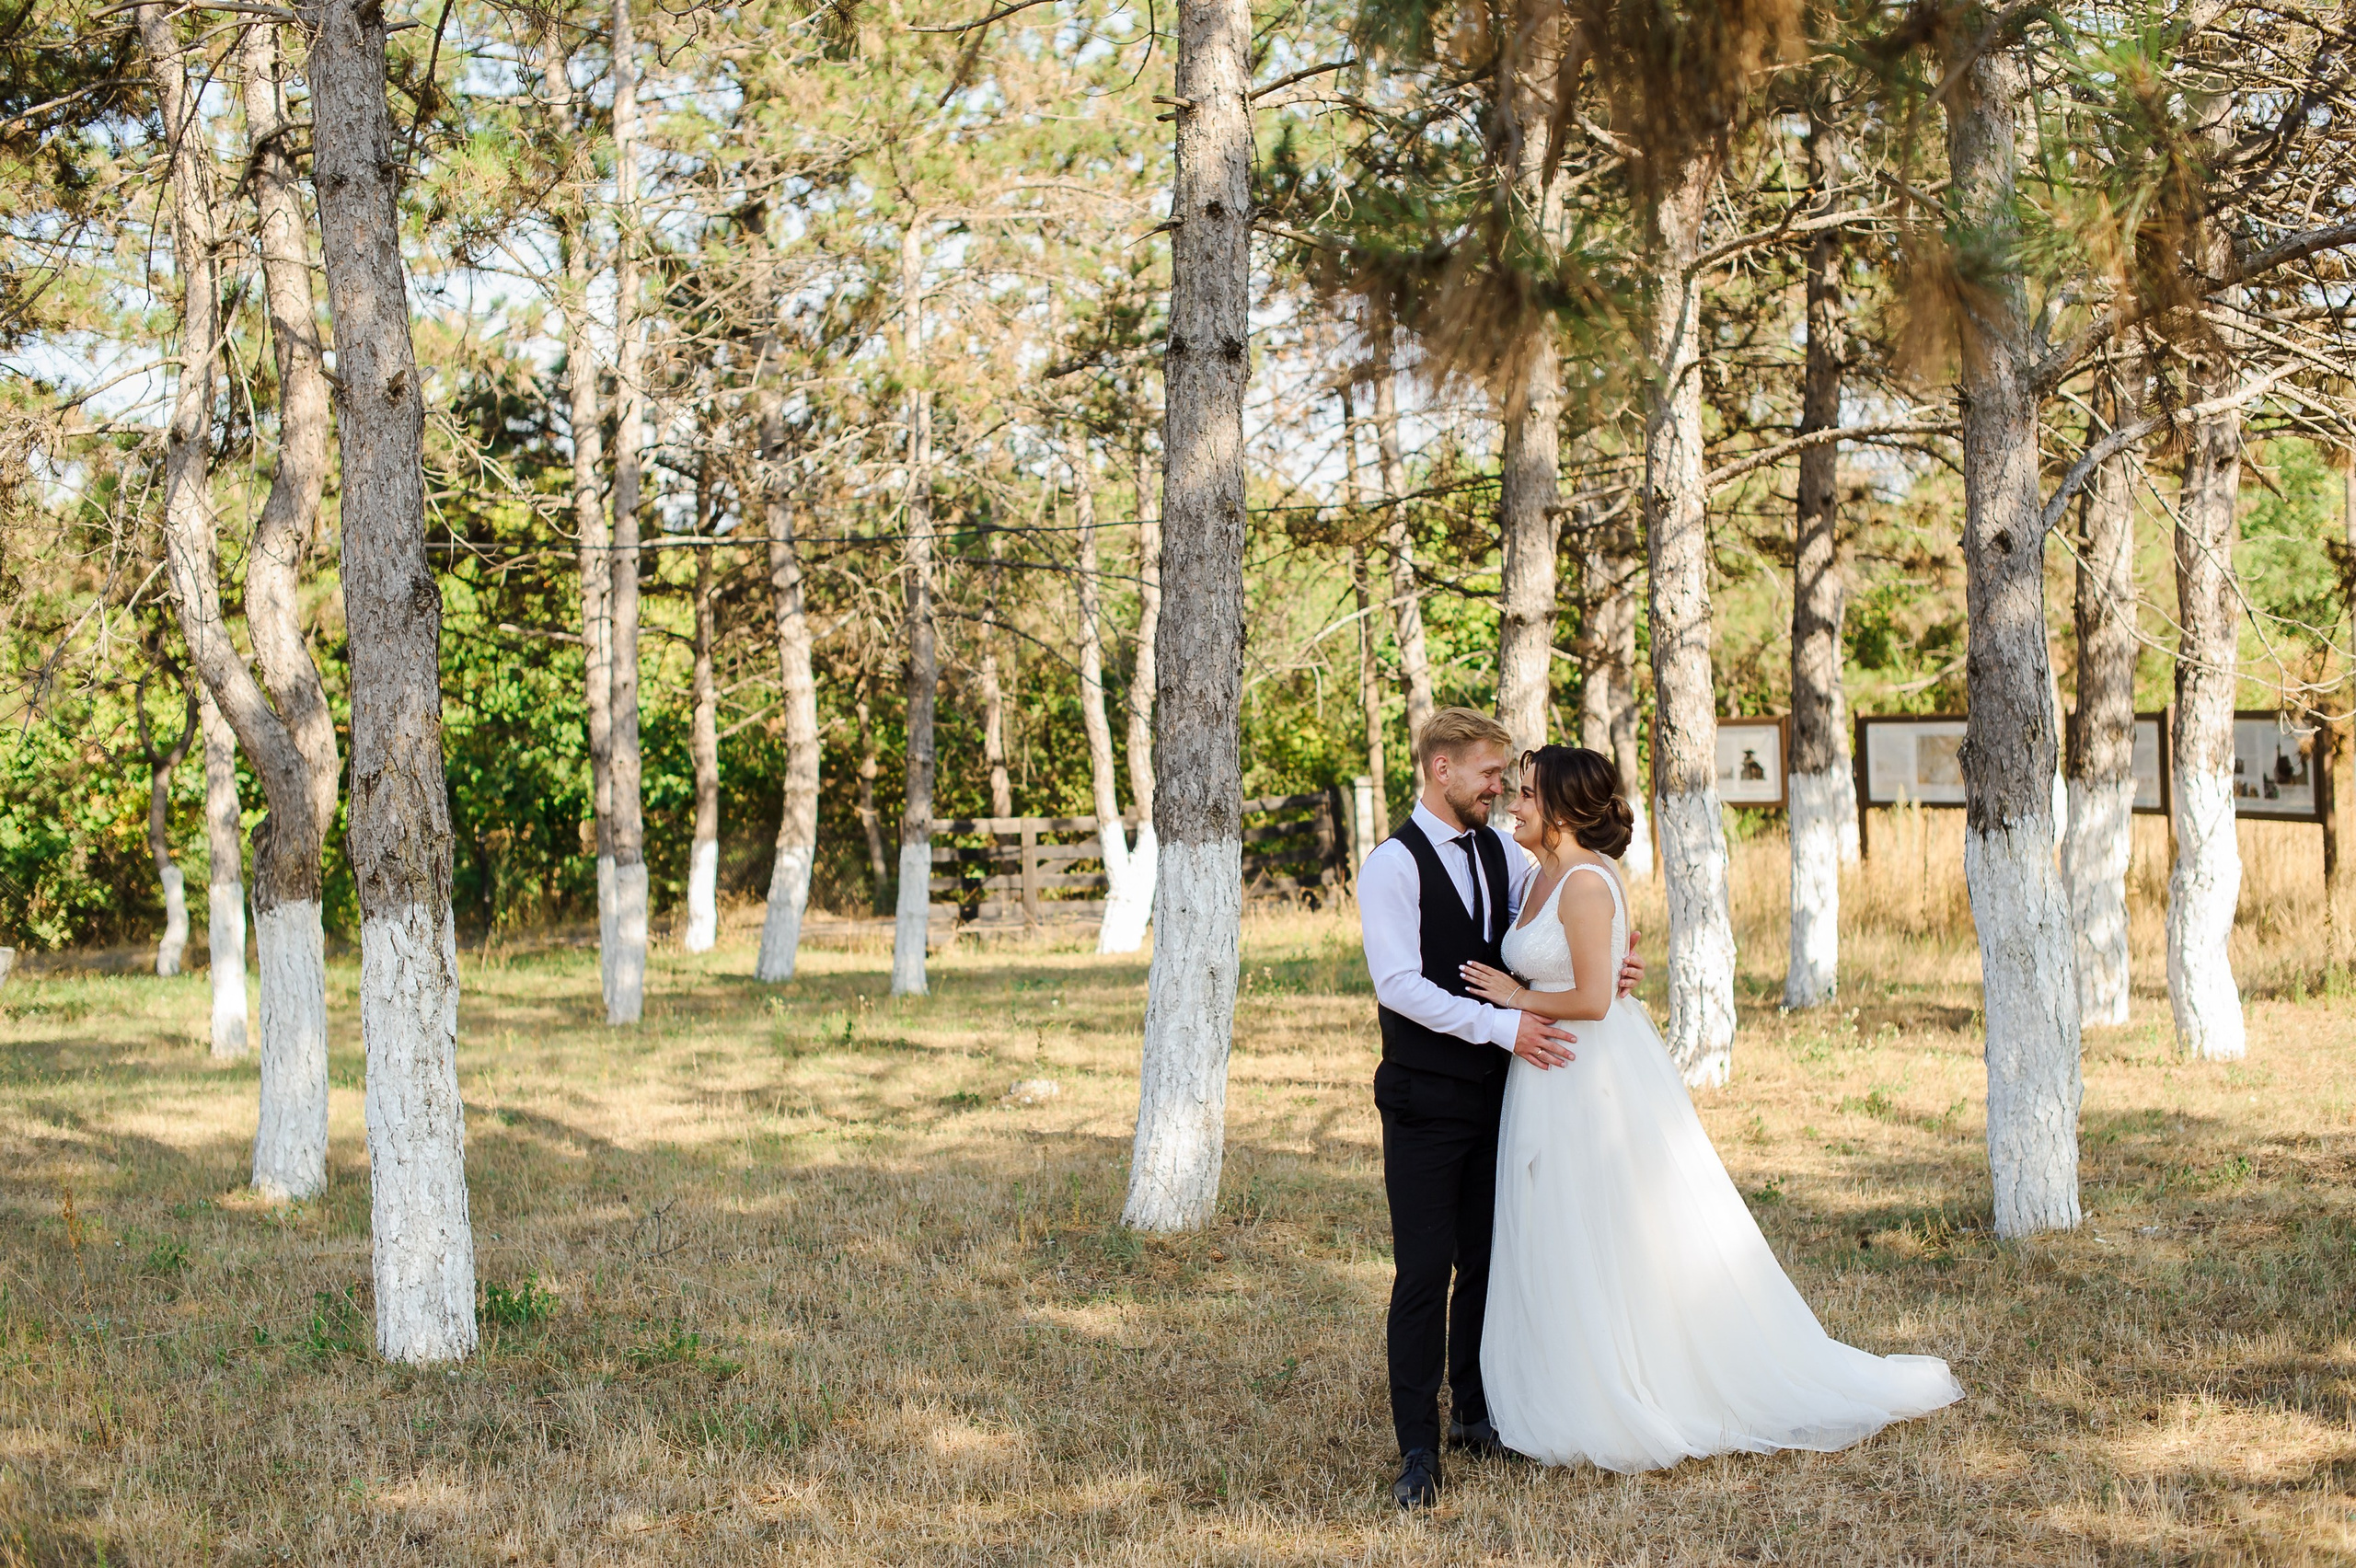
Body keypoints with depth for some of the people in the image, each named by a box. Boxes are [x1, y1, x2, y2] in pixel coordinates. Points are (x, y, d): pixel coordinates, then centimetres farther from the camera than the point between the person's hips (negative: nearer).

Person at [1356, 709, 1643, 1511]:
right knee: (1425, 1271, -5)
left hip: (1497, 1088, 6)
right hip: (1426, 1099, -6)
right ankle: (1418, 1448, 2)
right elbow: (1398, 984, -20)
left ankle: (1475, 1412, 27)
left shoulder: (1502, 853, 9)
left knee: (1487, 1261, 13)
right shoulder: (1392, 865, -11)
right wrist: (1503, 1026, -22)